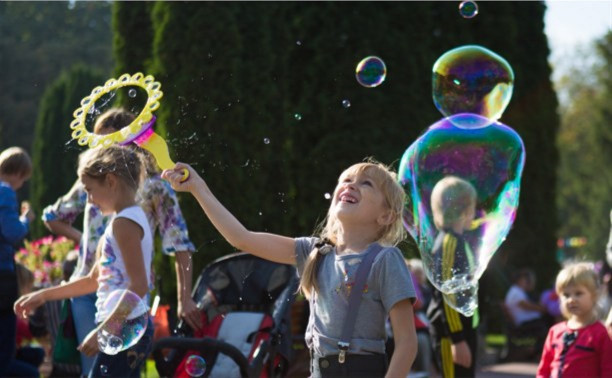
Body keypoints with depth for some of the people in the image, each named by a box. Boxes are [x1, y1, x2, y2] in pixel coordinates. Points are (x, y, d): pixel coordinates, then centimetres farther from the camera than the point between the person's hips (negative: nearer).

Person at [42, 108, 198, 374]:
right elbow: (52, 217, 26)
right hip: (87, 291, 4)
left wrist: (185, 299, -14)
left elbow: (179, 245, -6)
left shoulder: (154, 187, -2)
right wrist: (81, 239, 11)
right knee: (93, 368, 1)